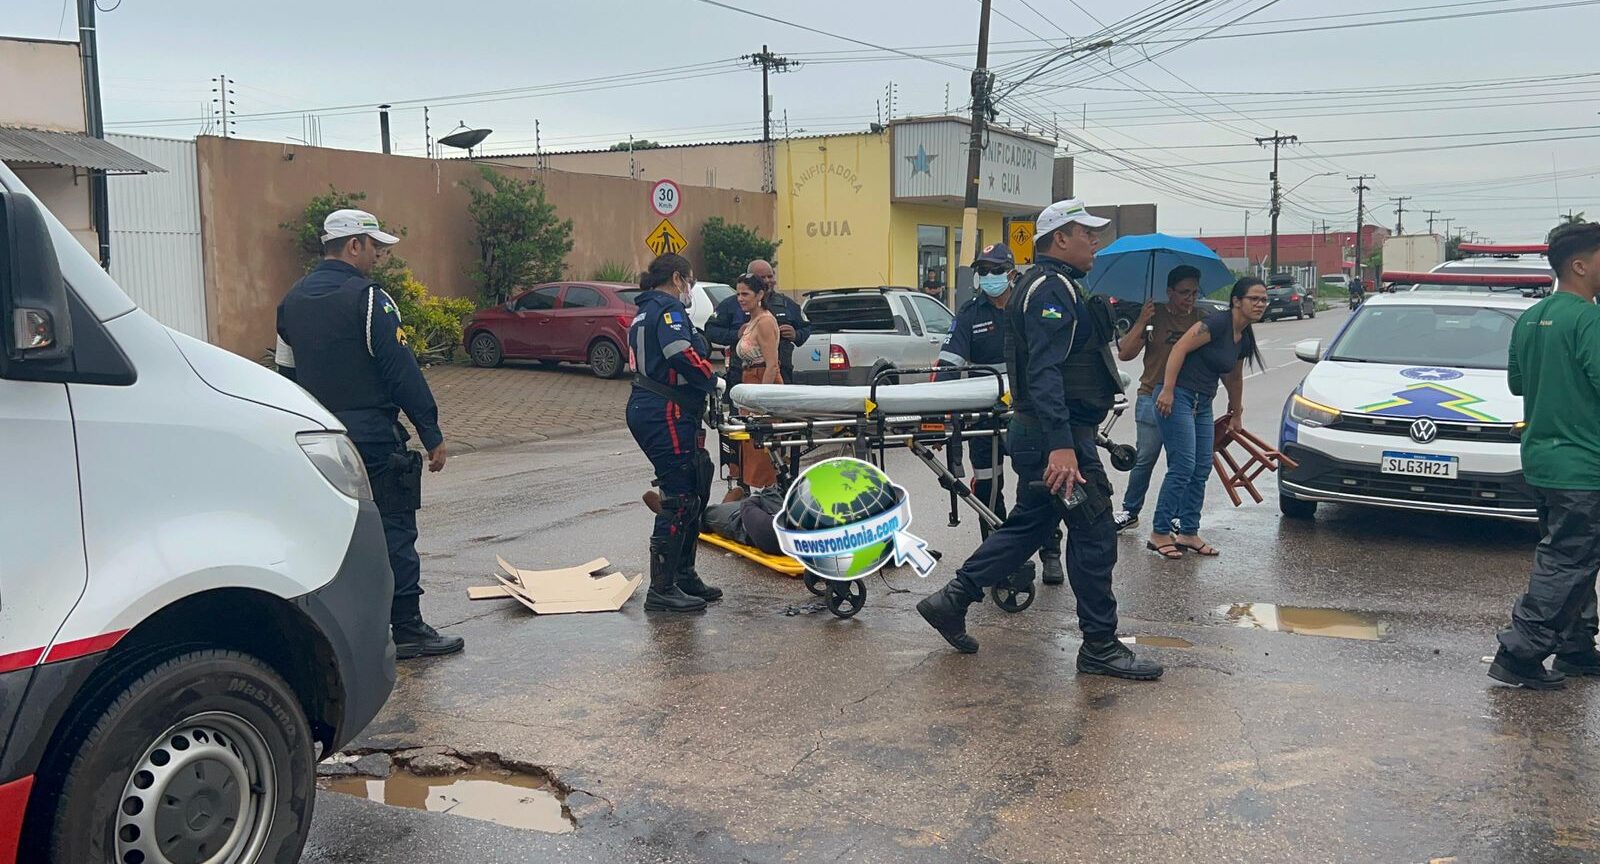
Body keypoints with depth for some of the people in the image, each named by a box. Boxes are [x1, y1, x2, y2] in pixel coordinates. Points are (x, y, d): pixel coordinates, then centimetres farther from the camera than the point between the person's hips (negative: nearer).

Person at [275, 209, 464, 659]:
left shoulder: (293, 300, 13)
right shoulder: (368, 298, -13)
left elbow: (288, 372, 18)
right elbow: (402, 372, -17)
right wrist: (432, 435, -14)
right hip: (372, 439, -8)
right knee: (393, 531, -2)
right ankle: (407, 630, 1)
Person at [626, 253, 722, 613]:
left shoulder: (646, 311, 23)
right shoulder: (668, 308, -9)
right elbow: (680, 352, -26)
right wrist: (712, 380, -11)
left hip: (646, 408, 11)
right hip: (667, 415, -11)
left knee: (692, 493, 17)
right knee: (679, 499, -8)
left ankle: (683, 576, 26)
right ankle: (662, 590, -4)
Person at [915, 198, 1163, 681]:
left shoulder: (1054, 286, 20)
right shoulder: (1052, 288, -15)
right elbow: (1044, 372, -26)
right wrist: (1061, 446, -34)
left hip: (1040, 434, 11)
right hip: (1058, 437, -11)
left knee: (1029, 525, 16)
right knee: (1094, 534, -2)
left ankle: (952, 600, 20)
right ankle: (1100, 648, 8)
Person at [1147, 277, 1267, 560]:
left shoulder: (1244, 339, 13)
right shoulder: (1218, 322, -14)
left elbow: (1234, 378, 29)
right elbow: (1180, 348, -19)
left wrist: (1237, 414, 39)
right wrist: (1167, 390, -23)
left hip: (1202, 404, 9)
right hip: (1177, 397, -9)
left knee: (1202, 470, 7)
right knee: (1182, 467, -10)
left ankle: (1189, 533, 15)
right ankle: (1159, 534, -1)